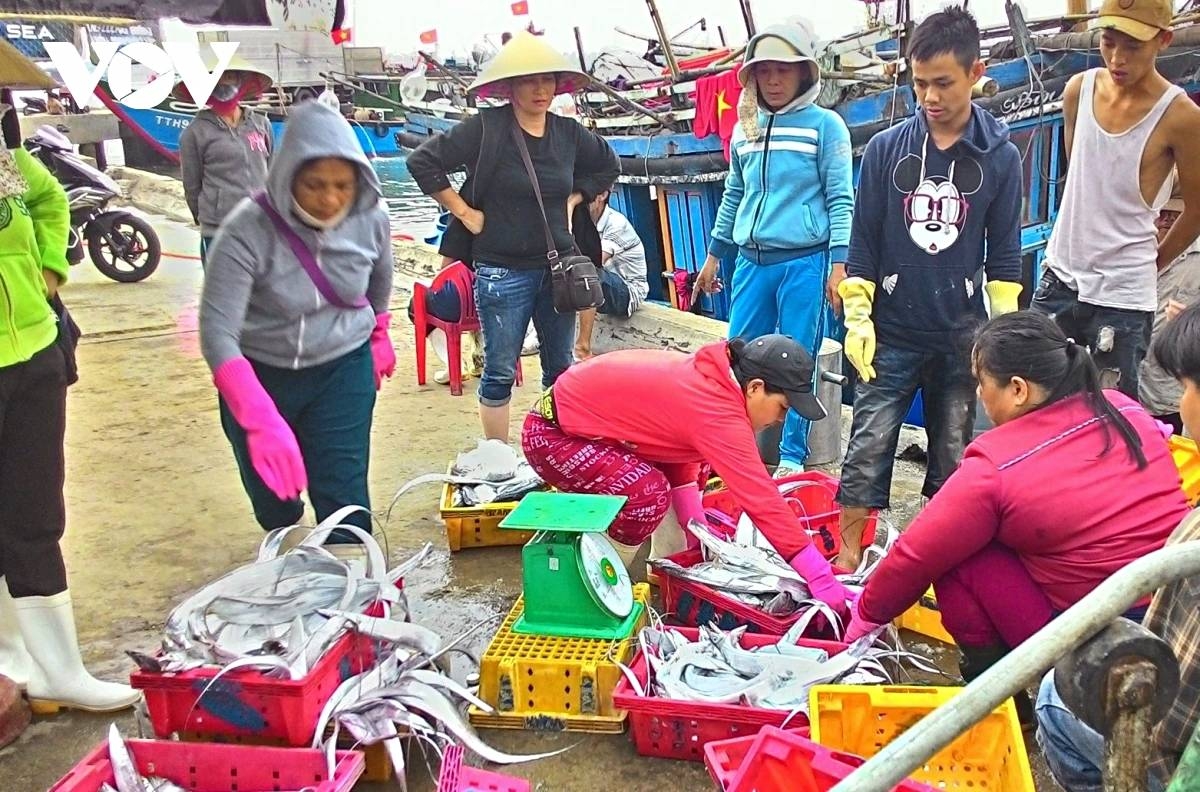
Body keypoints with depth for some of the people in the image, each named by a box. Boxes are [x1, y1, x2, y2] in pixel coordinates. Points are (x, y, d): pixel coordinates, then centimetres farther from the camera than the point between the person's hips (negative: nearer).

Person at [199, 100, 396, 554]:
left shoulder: (371, 219, -15)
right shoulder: (248, 230, -26)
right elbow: (218, 333, -32)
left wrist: (378, 337, 23)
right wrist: (261, 421, -44)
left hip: (343, 369, 1)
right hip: (261, 373, -1)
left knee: (342, 498, -6)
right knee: (272, 499, 15)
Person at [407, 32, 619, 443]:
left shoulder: (568, 132, 5)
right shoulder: (486, 127, -9)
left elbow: (609, 164, 23)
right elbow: (423, 162, -10)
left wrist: (574, 200, 9)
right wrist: (464, 212, -10)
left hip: (558, 268, 5)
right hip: (503, 273, -5)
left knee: (561, 369, 13)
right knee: (500, 373, 4)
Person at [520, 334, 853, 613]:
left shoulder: (708, 376, -2)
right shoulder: (716, 412, -29)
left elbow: (676, 446, 9)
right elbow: (762, 500, -30)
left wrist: (696, 526, 6)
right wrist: (821, 577, -26)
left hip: (586, 413, 10)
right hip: (552, 435, -10)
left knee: (685, 459, 12)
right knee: (648, 493, -26)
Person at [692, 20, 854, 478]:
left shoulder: (825, 125, -2)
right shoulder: (744, 129, 12)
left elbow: (841, 198, -5)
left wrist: (839, 263, -12)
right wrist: (714, 255, 21)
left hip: (805, 261, -4)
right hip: (752, 261, 5)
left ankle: (792, 457, 12)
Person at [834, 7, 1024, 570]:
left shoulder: (1000, 157, 1)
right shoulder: (886, 148, 0)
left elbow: (1004, 254, 6)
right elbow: (863, 243, 3)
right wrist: (857, 320, -3)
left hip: (962, 336, 1)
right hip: (892, 333, -1)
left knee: (953, 457, 9)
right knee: (867, 452, -3)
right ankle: (846, 562, 5)